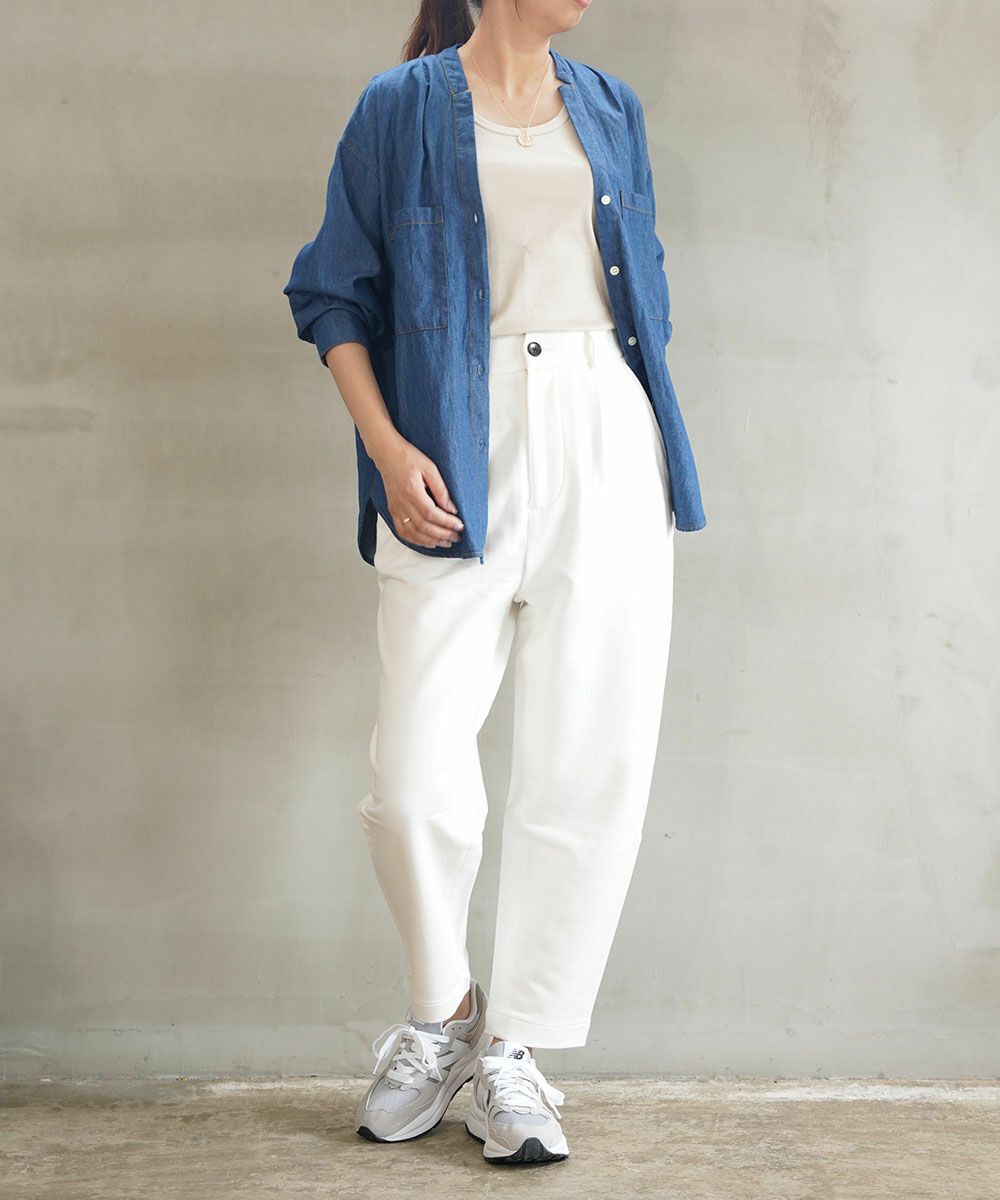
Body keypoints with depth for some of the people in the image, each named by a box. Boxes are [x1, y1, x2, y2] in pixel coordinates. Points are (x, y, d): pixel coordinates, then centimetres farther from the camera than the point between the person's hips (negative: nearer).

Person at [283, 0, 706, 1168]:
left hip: (607, 452, 4)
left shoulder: (610, 107, 17)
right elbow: (336, 294, 4)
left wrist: (656, 454, 15)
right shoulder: (402, 107, 6)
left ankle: (512, 1049, 11)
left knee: (591, 763, -1)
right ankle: (439, 1014, 18)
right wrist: (389, 446, -9)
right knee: (414, 776, -8)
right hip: (462, 462, -3)